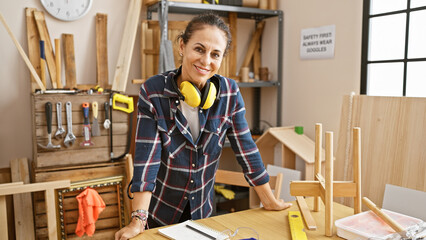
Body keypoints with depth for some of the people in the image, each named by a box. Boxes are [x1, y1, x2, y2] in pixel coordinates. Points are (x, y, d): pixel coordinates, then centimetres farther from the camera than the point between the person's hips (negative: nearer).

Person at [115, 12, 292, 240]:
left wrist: (269, 200, -2)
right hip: (160, 211, -2)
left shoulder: (229, 92, -13)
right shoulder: (152, 91, -19)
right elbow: (147, 157, -23)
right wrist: (138, 220, -28)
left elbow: (246, 149, -7)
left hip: (202, 209, 2)